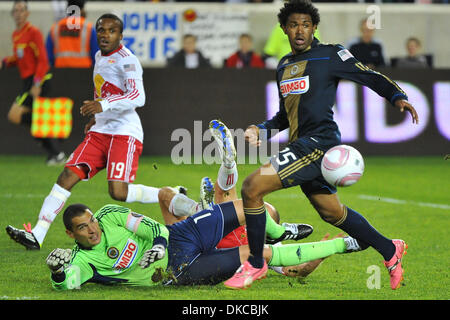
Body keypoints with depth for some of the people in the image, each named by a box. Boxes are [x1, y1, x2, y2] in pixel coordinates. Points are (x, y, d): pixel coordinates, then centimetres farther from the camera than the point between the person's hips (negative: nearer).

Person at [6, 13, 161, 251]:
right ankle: (37, 235, -10)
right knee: (67, 176, -6)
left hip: (125, 133, -8)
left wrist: (104, 105, -35)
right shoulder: (100, 57, 16)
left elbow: (138, 97, -25)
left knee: (118, 192, -19)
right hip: (100, 132, 8)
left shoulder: (126, 60, -11)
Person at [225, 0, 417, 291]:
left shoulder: (330, 55, -3)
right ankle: (390, 250, 37)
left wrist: (397, 97, -19)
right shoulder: (284, 65, 19)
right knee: (331, 212, 19)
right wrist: (262, 131, 10)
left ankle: (256, 264, -3)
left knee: (252, 187, -18)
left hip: (320, 141, -9)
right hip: (301, 146, 9)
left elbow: (369, 76, -3)